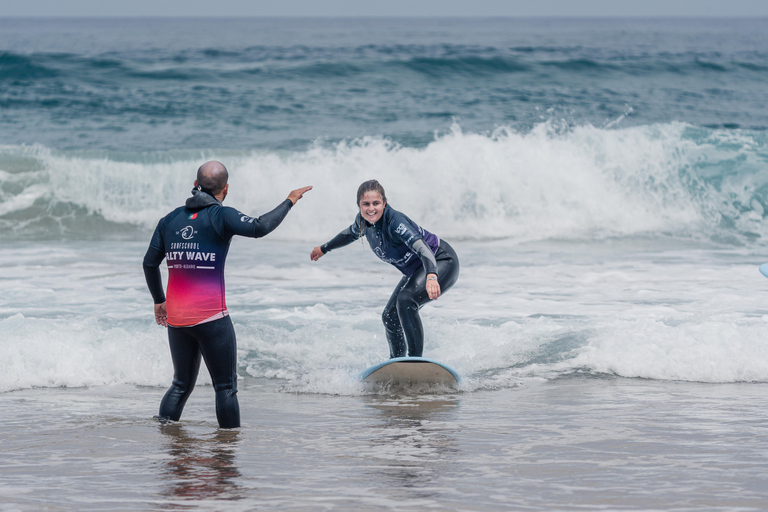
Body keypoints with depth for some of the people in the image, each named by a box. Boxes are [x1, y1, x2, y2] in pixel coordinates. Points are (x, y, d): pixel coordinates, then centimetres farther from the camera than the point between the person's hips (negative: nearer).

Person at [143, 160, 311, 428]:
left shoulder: (170, 219, 10)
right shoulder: (220, 216, -7)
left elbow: (150, 263, 14)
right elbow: (259, 228, -21)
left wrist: (158, 301, 27)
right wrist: (289, 201, -9)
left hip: (176, 318, 6)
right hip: (211, 318, -6)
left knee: (181, 385, 18)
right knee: (226, 386, 3)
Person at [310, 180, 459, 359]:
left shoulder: (394, 220, -32)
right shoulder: (363, 221, -8)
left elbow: (423, 248, -45)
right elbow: (351, 234, 18)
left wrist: (431, 277, -63)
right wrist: (324, 248, 33)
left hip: (442, 263, -9)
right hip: (416, 270, 9)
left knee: (406, 300, -29)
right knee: (390, 317, 6)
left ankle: (416, 360, -24)